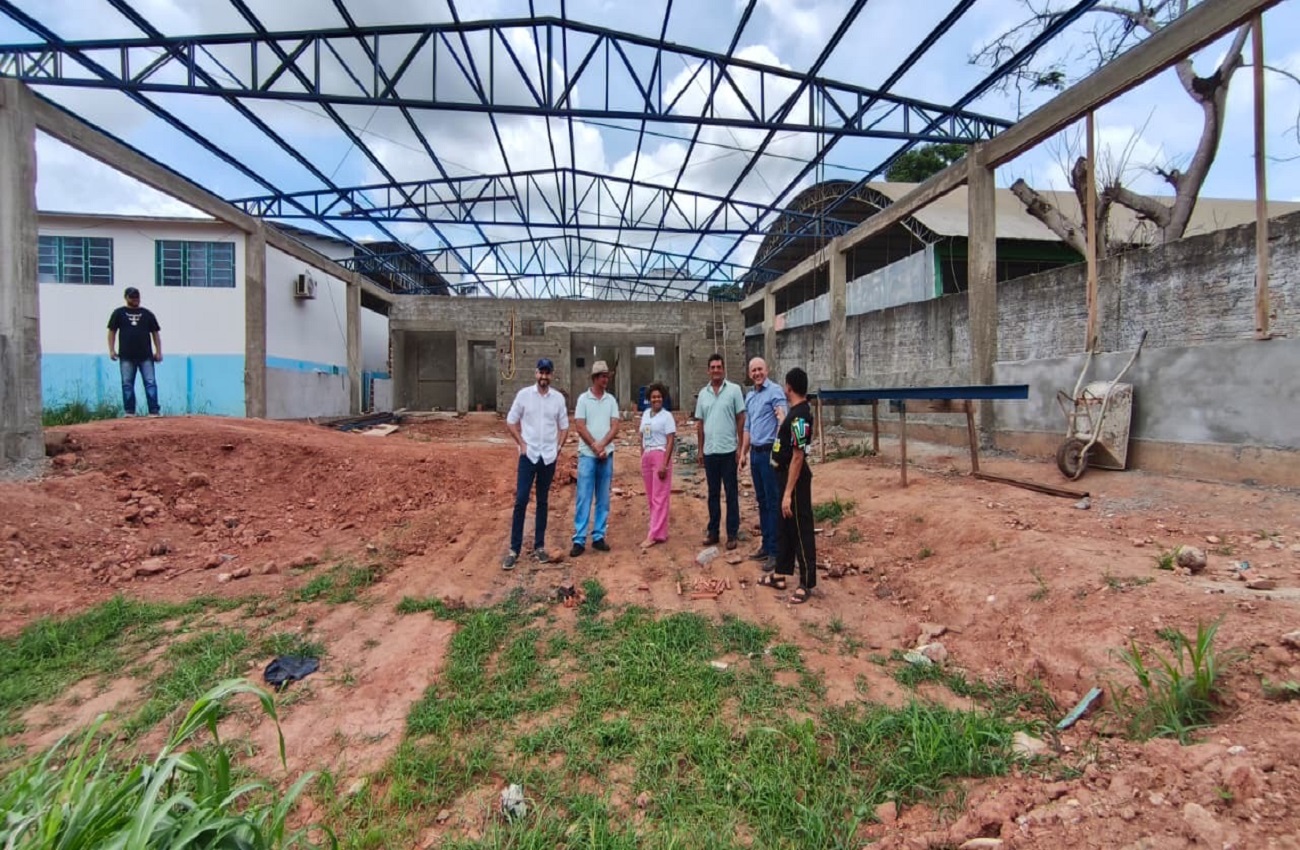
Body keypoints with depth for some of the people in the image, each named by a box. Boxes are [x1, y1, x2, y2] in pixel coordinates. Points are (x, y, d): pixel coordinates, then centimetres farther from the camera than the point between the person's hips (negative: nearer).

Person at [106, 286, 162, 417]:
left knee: (150, 382, -6)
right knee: (127, 384, 3)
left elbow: (155, 333, 11)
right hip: (126, 356, 0)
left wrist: (158, 351, 2)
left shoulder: (147, 313, 12)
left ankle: (154, 411, -7)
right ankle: (129, 411, 8)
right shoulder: (118, 313, 10)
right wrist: (112, 350, 0)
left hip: (146, 356, 0)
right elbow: (112, 332, 9)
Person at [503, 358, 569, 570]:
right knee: (521, 501, -5)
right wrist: (521, 444, -5)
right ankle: (514, 549, 3)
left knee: (542, 502, 10)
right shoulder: (524, 394, -2)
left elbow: (564, 426, 11)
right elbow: (510, 421, 2)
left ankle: (539, 546, 19)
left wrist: (558, 447, 1)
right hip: (529, 455, -2)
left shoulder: (558, 398, 3)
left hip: (549, 457, 2)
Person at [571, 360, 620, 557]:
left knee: (603, 499, 6)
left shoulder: (611, 400, 8)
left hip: (607, 454, 3)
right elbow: (579, 426, -6)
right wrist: (594, 446, -11)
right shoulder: (583, 399, -1)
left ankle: (598, 537, 14)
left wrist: (602, 445, -12)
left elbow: (615, 427, 1)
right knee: (584, 498, -3)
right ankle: (579, 540, 0)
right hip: (587, 454, -3)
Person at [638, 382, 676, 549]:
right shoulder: (645, 414, 13)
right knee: (650, 497, 10)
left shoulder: (667, 416, -6)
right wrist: (642, 458, 13)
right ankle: (660, 530, 20)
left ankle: (654, 535, -3)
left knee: (659, 497, -3)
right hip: (646, 456, 7)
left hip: (660, 455, -7)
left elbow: (670, 441, -11)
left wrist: (664, 464, -17)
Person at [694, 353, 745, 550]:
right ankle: (712, 531, 22)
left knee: (731, 493, 4)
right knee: (713, 493, 12)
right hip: (709, 451, 4)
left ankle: (732, 533, 12)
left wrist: (740, 447, -7)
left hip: (728, 450, -4)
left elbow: (741, 419, -3)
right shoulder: (703, 393, 8)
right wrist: (700, 449, 10)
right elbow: (699, 423, 12)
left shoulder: (734, 390, -3)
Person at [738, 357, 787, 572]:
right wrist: (743, 453, 19)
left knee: (773, 502, -3)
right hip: (755, 453, 8)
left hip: (770, 452, -8)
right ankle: (766, 544, 25)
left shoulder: (775, 391, -8)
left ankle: (775, 550, 4)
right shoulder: (749, 397, 16)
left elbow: (782, 415, -25)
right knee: (761, 501, 14)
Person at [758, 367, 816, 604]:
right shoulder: (798, 411, 9)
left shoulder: (798, 417, -23)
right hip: (787, 474, 11)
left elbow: (798, 457, -25)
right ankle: (780, 575, 30)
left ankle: (806, 584, 11)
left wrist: (788, 493, -25)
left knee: (801, 530, 0)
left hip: (795, 478, -11)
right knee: (786, 526, 18)